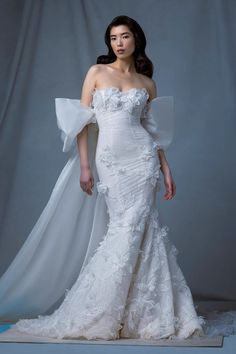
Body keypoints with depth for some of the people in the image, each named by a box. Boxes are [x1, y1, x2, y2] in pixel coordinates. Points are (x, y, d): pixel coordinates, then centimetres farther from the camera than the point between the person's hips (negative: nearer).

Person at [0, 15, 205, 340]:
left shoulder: (147, 84, 10)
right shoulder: (97, 72, 5)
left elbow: (154, 130, 14)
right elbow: (83, 121, 1)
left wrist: (166, 168, 7)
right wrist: (84, 166, -6)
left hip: (141, 159, 1)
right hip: (108, 161, -1)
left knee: (131, 228, -8)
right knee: (138, 229, -3)